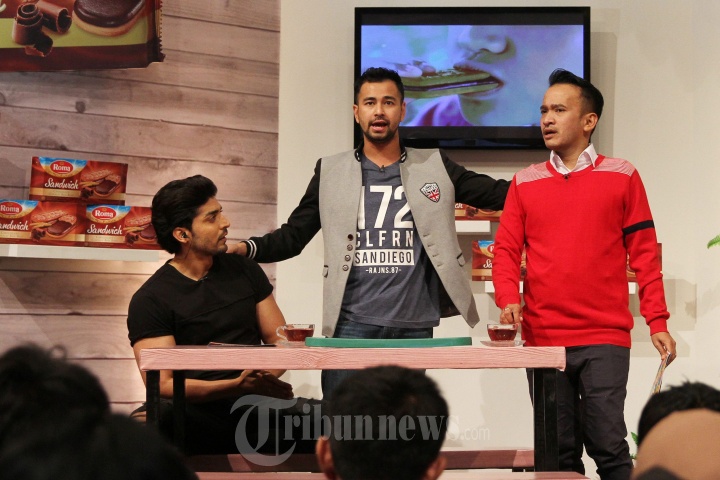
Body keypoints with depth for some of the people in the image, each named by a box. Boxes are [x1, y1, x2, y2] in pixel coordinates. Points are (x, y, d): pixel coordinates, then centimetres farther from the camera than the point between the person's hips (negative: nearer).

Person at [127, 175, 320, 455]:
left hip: (253, 406, 4)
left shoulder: (245, 271, 13)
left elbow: (280, 341, 15)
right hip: (194, 414, -4)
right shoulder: (149, 300, -2)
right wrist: (239, 386, -23)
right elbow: (164, 385, -9)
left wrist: (266, 376, -9)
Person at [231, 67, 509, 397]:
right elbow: (293, 236, 7)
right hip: (351, 325, -1)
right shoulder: (331, 172, 10)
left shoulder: (434, 167, 11)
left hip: (414, 328, 1)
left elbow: (496, 194, 8)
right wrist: (247, 249, -11)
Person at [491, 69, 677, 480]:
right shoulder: (525, 183, 12)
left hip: (605, 341, -2)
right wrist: (509, 300, -11)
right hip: (543, 340, 2)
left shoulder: (621, 177, 6)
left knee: (609, 445, -7)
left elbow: (644, 254, 5)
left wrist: (658, 322, -2)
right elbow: (506, 251, 8)